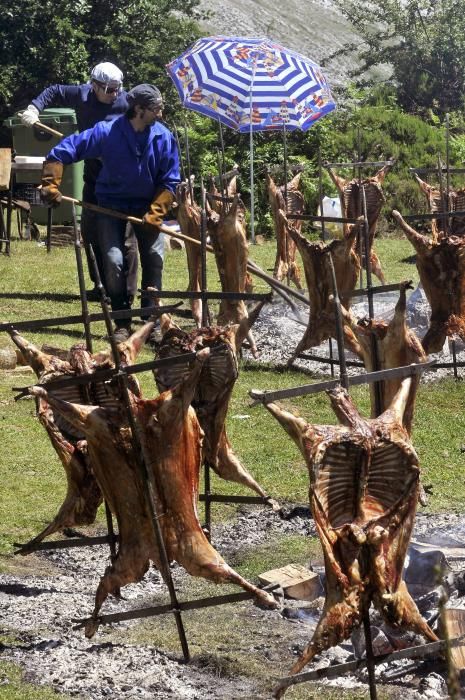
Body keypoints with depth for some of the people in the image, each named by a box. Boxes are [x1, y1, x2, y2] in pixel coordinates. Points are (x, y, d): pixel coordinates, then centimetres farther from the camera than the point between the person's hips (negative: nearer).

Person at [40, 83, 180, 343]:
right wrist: (51, 185, -19)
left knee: (154, 258, -5)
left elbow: (170, 182, -6)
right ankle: (122, 324, 2)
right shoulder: (107, 132, -20)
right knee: (114, 261, -10)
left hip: (148, 204, 2)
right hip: (112, 203, -2)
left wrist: (155, 212, -15)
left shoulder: (164, 138, -14)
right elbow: (62, 152, -16)